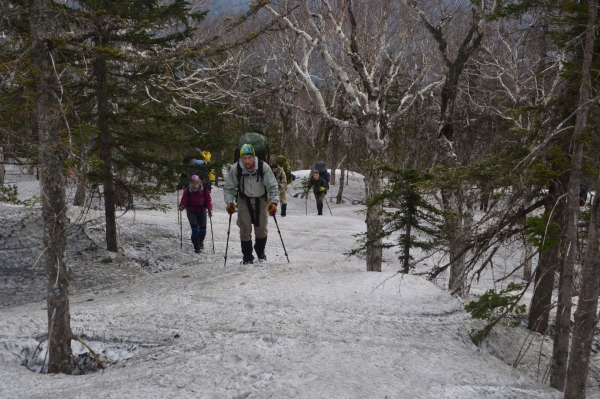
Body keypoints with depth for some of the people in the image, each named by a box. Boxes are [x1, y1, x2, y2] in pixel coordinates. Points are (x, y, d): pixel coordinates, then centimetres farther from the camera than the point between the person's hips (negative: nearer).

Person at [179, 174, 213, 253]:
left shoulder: (204, 189, -7)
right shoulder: (187, 190, -10)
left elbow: (208, 199, -3)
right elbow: (184, 199, -7)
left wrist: (210, 209, -14)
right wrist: (182, 206, -27)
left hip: (202, 210, 2)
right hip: (191, 210, -2)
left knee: (203, 228, 4)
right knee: (194, 227, -15)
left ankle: (200, 241, 37)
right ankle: (197, 247, -8)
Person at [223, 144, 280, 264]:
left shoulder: (263, 167, -24)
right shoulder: (235, 169, -21)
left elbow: (273, 186, -17)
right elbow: (228, 188, -9)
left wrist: (274, 202, -29)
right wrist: (229, 202, -21)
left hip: (261, 200, 0)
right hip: (244, 200, 0)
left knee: (261, 228, 7)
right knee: (245, 229, -6)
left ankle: (260, 251, 34)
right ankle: (247, 257, 8)